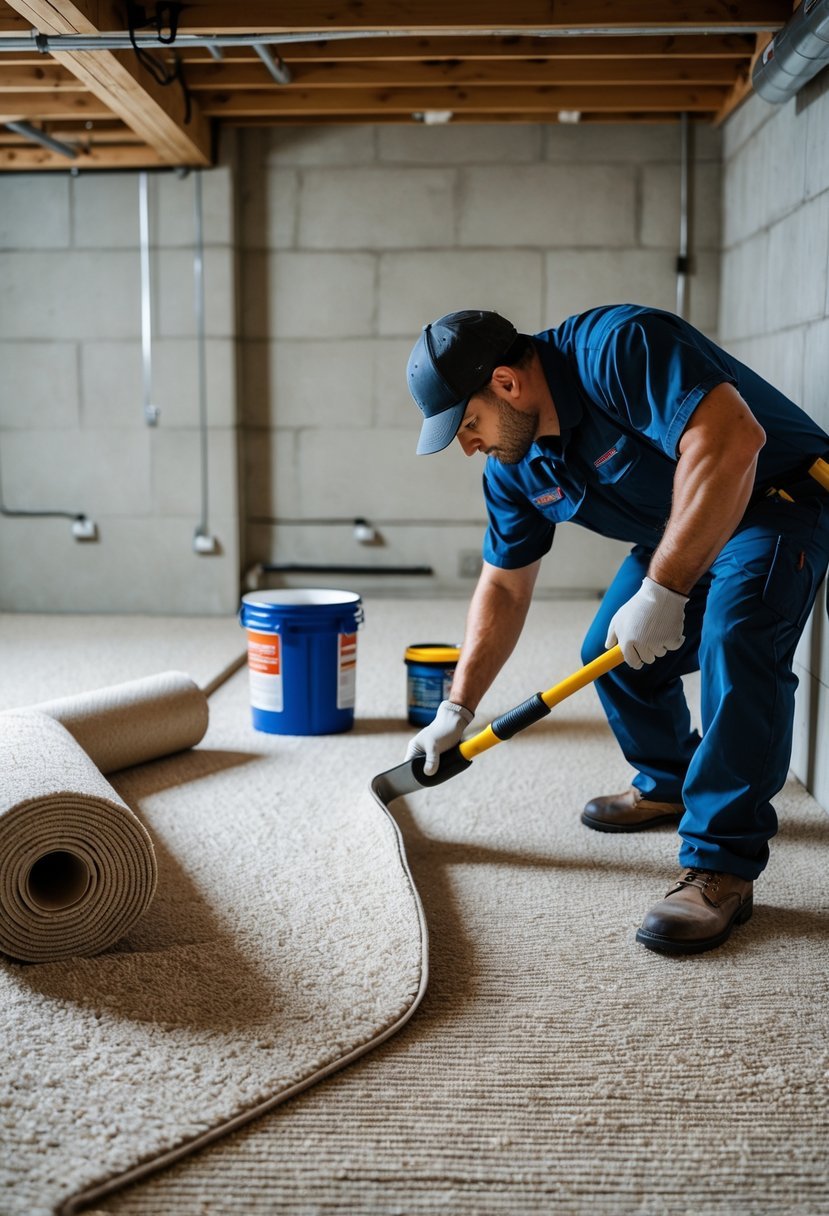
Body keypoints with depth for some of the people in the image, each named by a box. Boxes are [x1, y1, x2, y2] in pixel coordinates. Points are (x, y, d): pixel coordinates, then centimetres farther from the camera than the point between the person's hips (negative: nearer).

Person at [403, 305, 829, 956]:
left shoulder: (618, 348, -32)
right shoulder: (514, 466, -5)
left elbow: (732, 439, -43)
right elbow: (503, 588, 4)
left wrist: (662, 591, -40)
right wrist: (456, 711, 2)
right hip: (676, 530, 9)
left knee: (736, 641, -30)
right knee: (611, 652, 9)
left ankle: (722, 866, -21)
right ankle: (667, 786, 35)